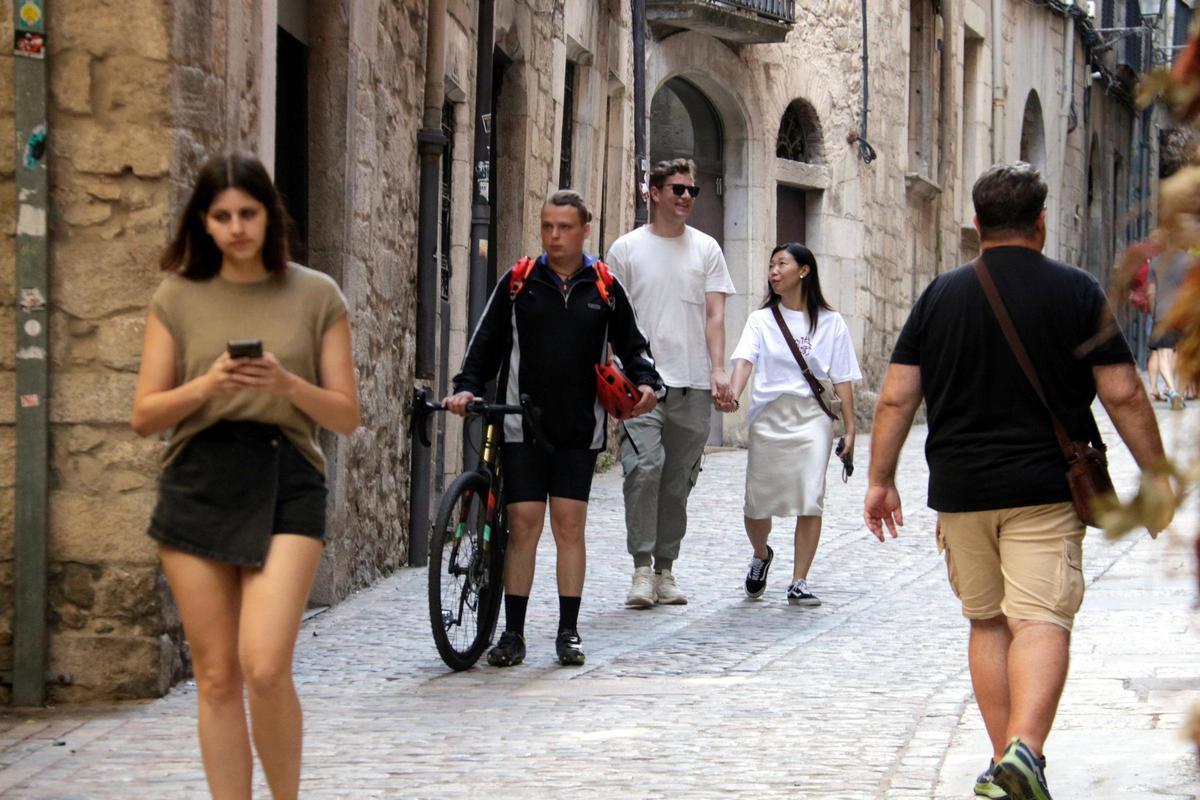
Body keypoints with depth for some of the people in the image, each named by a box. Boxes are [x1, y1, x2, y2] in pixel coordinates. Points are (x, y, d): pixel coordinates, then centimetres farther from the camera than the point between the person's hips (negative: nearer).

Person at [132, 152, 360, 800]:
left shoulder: (315, 296, 5)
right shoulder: (177, 297, 8)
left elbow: (346, 416, 5)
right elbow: (144, 416, 6)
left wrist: (290, 385, -14)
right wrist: (203, 387, -12)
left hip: (286, 483, -2)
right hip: (197, 483, 2)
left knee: (265, 667, -16)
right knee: (216, 676, 2)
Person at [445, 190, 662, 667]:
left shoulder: (604, 288, 7)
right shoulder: (518, 283, 5)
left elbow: (631, 345, 15)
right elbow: (487, 342, 8)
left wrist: (645, 382, -2)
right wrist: (467, 387, -7)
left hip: (579, 430, 0)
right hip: (523, 428, 0)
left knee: (570, 523, 0)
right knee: (523, 523, -2)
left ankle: (568, 632, 8)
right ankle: (513, 634, 4)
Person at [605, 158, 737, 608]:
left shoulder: (706, 249, 11)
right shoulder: (627, 249, 6)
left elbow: (714, 315, 7)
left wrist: (717, 369, -6)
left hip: (693, 384, 3)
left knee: (679, 479, 6)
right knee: (644, 467, -18)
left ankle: (665, 567, 15)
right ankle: (642, 566, -13)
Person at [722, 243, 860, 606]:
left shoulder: (830, 323, 7)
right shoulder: (762, 320, 9)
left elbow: (842, 379, 6)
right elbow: (745, 359, -8)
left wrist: (849, 429, 0)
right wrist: (733, 395, -28)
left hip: (812, 416, -1)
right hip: (768, 414, 1)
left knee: (810, 500, -11)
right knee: (758, 503, 3)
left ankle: (799, 582, -3)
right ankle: (761, 556, 35)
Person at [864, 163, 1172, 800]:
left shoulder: (940, 296, 6)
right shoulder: (1077, 293, 0)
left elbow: (895, 398, 4)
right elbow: (1124, 395, -1)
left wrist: (880, 480, 12)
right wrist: (1157, 477, 8)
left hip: (961, 490, 3)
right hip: (1047, 489, -2)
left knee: (988, 622, 14)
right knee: (1042, 620, -8)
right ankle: (1025, 749, -27)